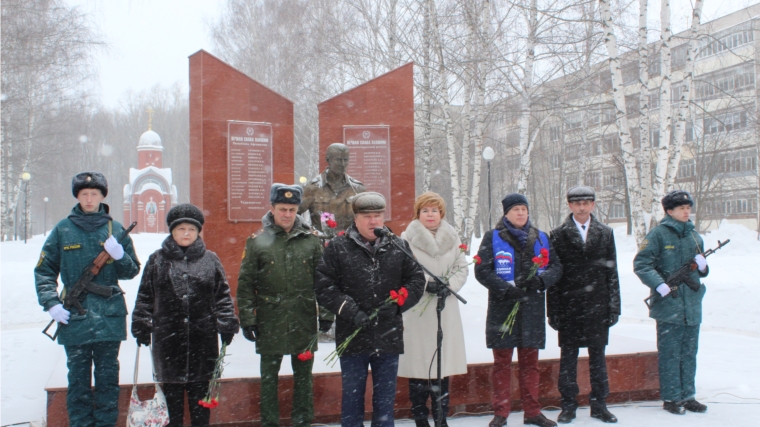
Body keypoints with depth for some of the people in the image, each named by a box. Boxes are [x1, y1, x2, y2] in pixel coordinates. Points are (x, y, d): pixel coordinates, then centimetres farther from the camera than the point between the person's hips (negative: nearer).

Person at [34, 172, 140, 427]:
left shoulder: (115, 230, 5)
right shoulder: (62, 230, 4)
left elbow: (131, 272, 7)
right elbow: (44, 271, 6)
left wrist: (119, 256, -13)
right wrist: (51, 303, -7)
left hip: (109, 317, 1)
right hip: (73, 318, 0)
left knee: (108, 377, 8)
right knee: (78, 378, 6)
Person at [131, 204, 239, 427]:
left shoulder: (210, 260, 5)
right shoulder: (157, 260, 4)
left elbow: (222, 295, 7)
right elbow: (145, 296, 8)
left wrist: (227, 323, 0)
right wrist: (141, 325, 4)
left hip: (202, 337, 0)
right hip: (168, 338, 0)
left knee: (200, 391, 8)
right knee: (172, 391, 8)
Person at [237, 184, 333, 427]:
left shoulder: (311, 241, 3)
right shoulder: (257, 242, -1)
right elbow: (245, 284, -1)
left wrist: (326, 314, 2)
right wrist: (247, 319, -4)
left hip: (304, 320, 1)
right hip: (270, 320, -1)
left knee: (303, 375, 12)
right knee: (269, 377, 9)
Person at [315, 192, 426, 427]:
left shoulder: (399, 246, 5)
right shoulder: (337, 247, -3)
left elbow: (417, 279, 8)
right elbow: (323, 285, -6)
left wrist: (397, 303, -8)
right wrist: (350, 312, -15)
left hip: (389, 336, 2)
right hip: (352, 336, -2)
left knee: (385, 397, 13)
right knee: (352, 396, 9)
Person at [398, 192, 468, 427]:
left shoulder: (453, 238, 10)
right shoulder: (407, 238, -3)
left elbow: (462, 268, 7)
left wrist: (449, 286, -10)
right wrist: (425, 285, -20)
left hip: (445, 310, 4)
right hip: (417, 310, -4)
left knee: (443, 363, 8)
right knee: (418, 363, -1)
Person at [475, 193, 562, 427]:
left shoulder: (540, 238, 11)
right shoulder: (492, 238, 1)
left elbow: (556, 266, 9)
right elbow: (482, 270, -6)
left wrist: (541, 279, -12)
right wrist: (506, 289, -18)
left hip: (533, 308, 3)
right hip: (502, 307, -3)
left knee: (530, 362, 10)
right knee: (502, 362, 3)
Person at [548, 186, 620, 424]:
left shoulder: (605, 234, 8)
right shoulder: (558, 235, 2)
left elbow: (612, 272, 7)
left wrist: (614, 306, 2)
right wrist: (553, 310, -4)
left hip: (597, 306, 2)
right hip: (569, 306, -1)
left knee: (598, 356, 8)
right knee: (568, 357, 5)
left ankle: (599, 405, 19)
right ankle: (568, 406, 15)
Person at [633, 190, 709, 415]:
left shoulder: (694, 236, 13)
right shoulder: (659, 234, -6)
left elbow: (701, 272, 21)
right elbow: (640, 264, -12)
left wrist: (702, 266, -2)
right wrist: (660, 285, -21)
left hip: (692, 305, 6)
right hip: (669, 304, -6)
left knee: (689, 353, 12)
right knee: (669, 353, 0)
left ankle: (687, 396, 23)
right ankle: (671, 398, 10)